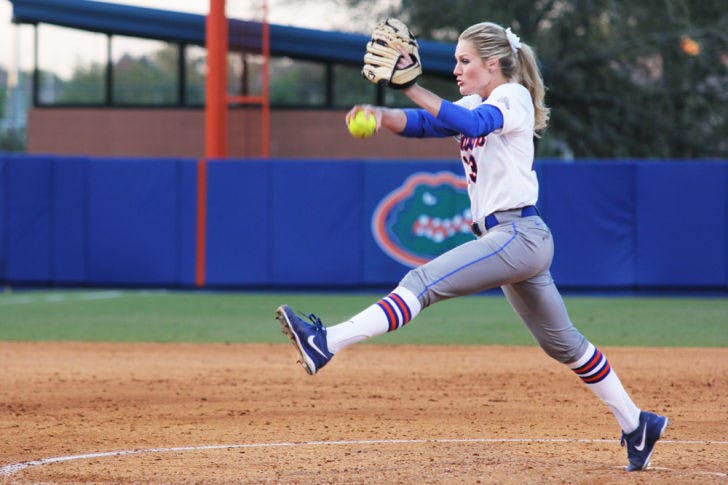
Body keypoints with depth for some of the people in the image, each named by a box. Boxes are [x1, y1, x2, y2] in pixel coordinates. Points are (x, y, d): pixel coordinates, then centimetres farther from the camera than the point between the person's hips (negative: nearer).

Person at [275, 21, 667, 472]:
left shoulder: (514, 97, -8)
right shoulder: (475, 105, 18)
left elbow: (471, 124, -29)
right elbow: (422, 123, 5)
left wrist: (411, 85, -35)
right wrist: (378, 114, -16)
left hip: (520, 235, -11)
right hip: (505, 239, 11)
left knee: (424, 282, -23)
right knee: (562, 342, 17)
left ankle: (327, 344, -37)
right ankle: (636, 424, 24)